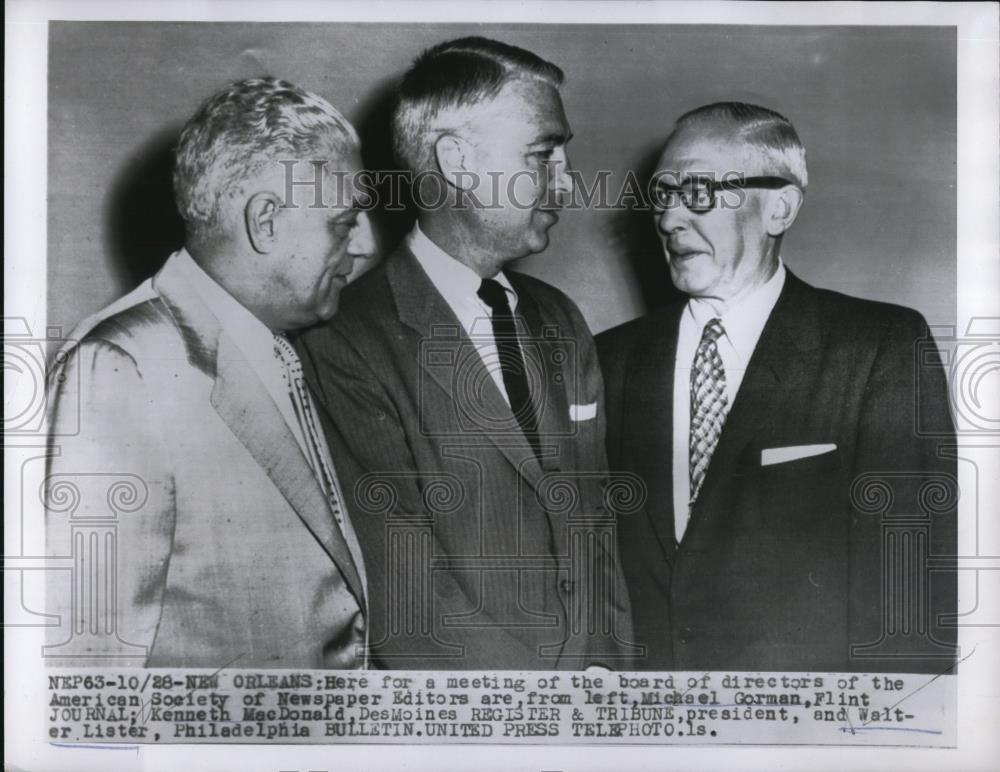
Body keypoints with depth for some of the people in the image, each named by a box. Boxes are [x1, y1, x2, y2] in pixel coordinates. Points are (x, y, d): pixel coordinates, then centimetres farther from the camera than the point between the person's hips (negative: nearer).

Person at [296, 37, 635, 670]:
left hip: (588, 666, 6)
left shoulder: (560, 321, 5)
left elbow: (596, 523, 6)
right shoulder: (346, 344, -18)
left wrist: (608, 661, -7)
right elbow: (405, 599, -21)